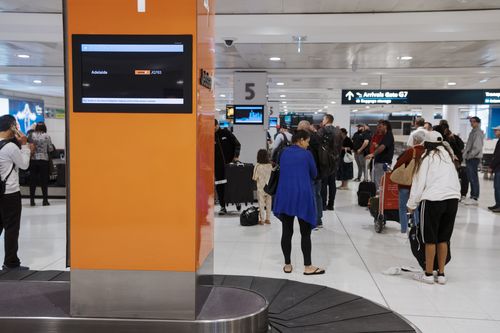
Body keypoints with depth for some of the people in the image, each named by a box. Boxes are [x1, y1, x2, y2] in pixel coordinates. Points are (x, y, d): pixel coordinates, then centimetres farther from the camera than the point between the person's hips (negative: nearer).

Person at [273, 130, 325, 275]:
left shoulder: (284, 153, 9)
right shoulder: (306, 154, -4)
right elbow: (314, 174, 5)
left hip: (285, 195, 4)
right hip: (302, 196, -4)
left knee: (287, 232, 8)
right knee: (305, 233, 3)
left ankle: (287, 265, 15)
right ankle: (308, 266, 8)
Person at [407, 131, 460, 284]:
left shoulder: (427, 158, 2)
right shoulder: (448, 157, 17)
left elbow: (419, 183, -1)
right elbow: (456, 180, 11)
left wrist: (412, 204, 5)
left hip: (433, 200, -5)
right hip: (453, 198, 5)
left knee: (430, 239, 5)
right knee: (443, 238, 13)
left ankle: (428, 274, 11)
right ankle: (441, 274, 19)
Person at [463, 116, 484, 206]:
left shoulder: (478, 133, -11)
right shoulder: (473, 132, 18)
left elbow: (477, 147, -19)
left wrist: (470, 155, -16)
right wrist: (466, 153, 11)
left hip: (474, 158, -9)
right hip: (470, 158, 9)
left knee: (473, 178, -8)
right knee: (471, 178, 12)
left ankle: (475, 198, -6)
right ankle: (472, 196, 18)